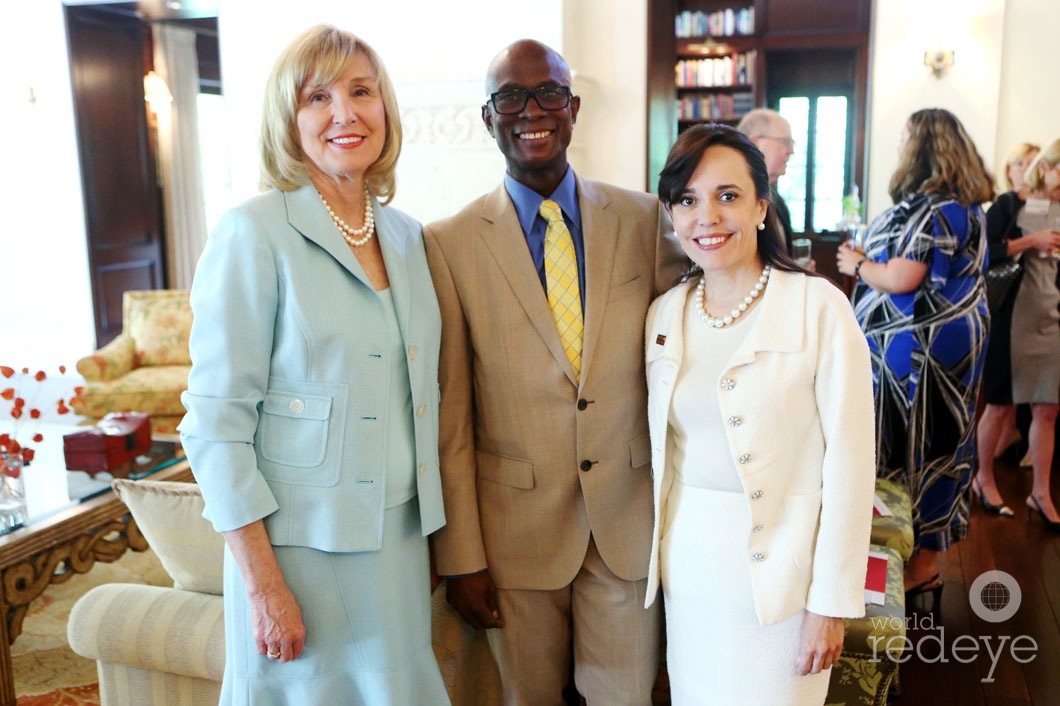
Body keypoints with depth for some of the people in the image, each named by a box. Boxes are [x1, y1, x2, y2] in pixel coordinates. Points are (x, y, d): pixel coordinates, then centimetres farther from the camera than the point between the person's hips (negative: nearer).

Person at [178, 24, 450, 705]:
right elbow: (216, 423, -14)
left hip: (401, 538, 6)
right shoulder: (254, 234, -12)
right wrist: (263, 585, -15)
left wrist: (434, 537, 12)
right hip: (304, 544, -5)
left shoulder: (407, 235, 6)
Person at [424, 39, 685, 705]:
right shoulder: (450, 243, -7)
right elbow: (450, 415, -6)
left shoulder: (645, 218, -2)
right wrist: (462, 556, -5)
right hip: (518, 525, -1)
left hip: (631, 519, 1)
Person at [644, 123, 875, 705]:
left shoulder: (820, 308, -12)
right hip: (687, 571, 5)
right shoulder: (664, 314, 4)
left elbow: (849, 464, -11)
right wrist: (660, 552, 10)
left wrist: (833, 603, -11)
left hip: (779, 570, -4)